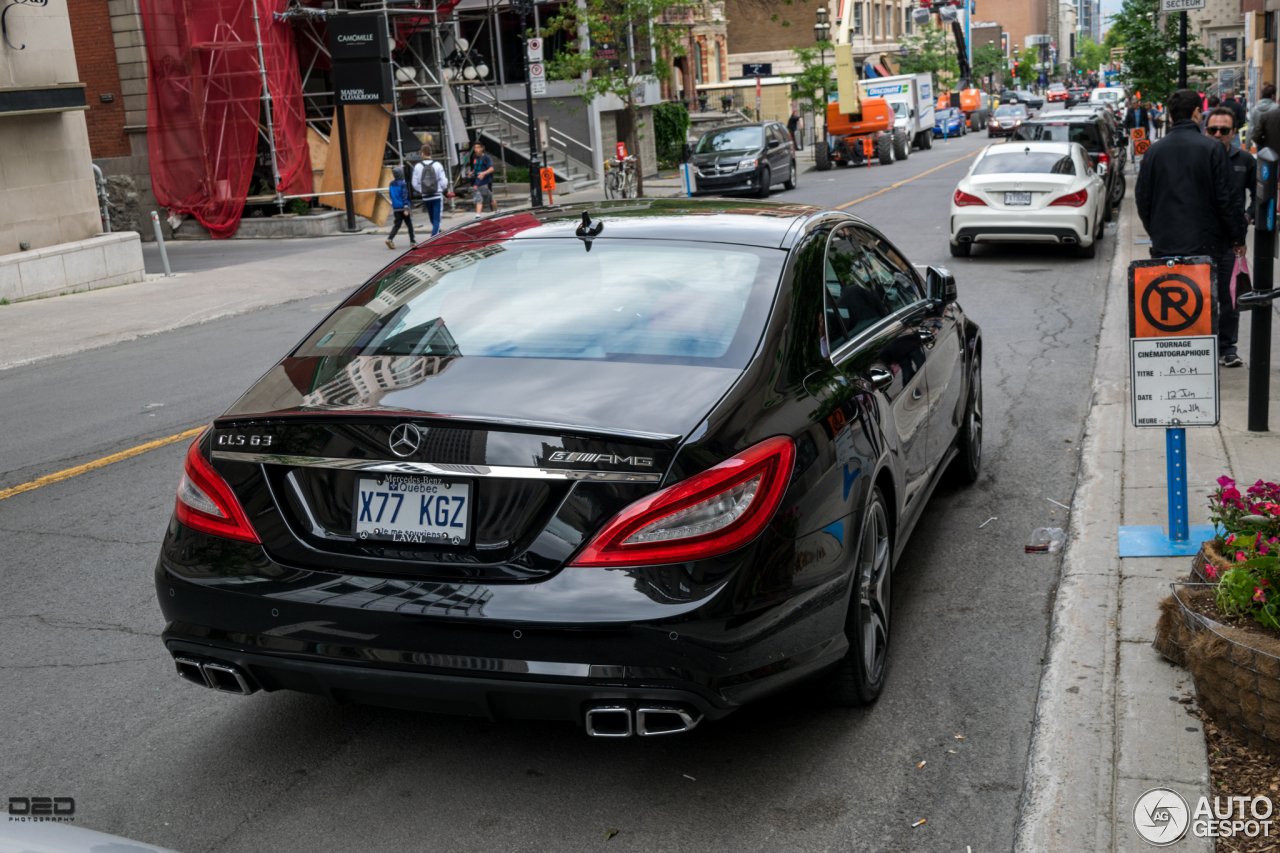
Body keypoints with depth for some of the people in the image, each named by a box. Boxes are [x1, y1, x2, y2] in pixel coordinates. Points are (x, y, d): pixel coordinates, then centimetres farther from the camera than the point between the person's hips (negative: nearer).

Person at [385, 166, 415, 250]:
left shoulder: (391, 184, 6)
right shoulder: (403, 184, -13)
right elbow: (404, 196, -17)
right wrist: (406, 209, -18)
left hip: (396, 208, 6)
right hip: (403, 207, -6)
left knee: (397, 224, 6)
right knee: (409, 225, 7)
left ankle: (390, 238, -14)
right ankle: (413, 241, 15)